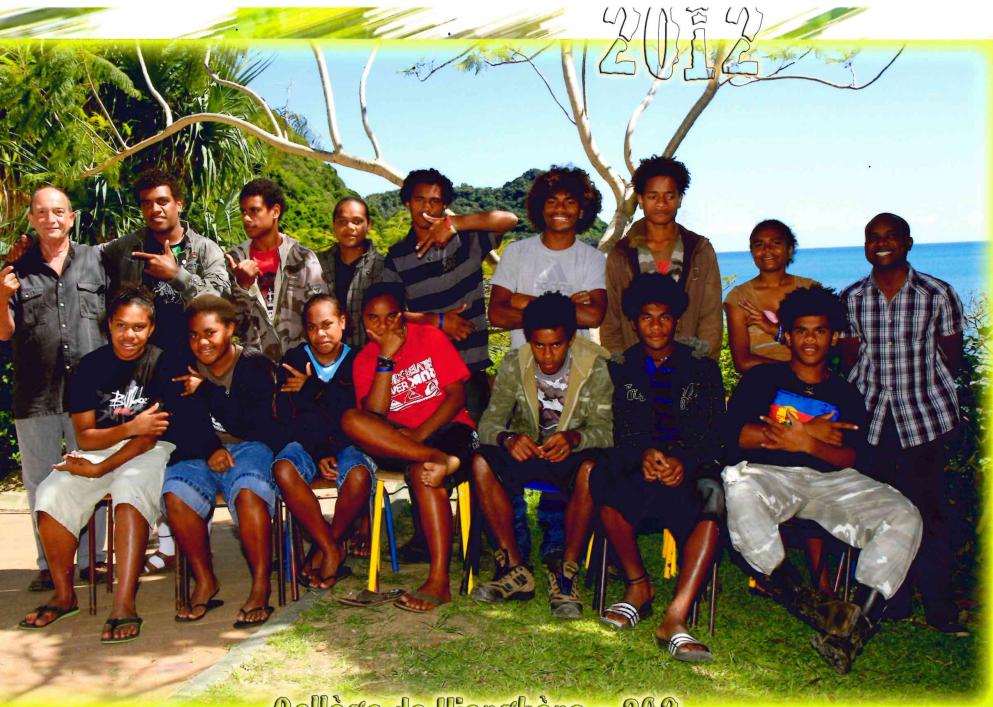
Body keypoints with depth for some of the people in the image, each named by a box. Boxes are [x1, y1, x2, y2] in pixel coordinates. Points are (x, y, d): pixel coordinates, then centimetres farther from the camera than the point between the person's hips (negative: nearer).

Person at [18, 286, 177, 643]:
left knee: (130, 488, -34)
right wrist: (129, 428, -20)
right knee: (51, 494, -19)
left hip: (150, 451, -4)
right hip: (98, 449, 4)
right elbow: (85, 436, -3)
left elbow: (150, 436, -12)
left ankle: (125, 603, -35)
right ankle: (64, 595, 0)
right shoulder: (91, 366, 2)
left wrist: (100, 469, -17)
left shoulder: (161, 365, -9)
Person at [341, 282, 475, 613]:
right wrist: (386, 358, -13)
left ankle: (439, 580, -36)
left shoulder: (430, 337, 3)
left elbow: (457, 395, -4)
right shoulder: (365, 360, 8)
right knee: (350, 420, -26)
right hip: (396, 439, 3)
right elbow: (374, 415, -9)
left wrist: (421, 433, -16)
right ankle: (440, 460, -35)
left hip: (447, 428, -3)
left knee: (421, 472, -36)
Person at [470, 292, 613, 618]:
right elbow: (488, 422, -9)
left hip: (572, 454, -2)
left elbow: (605, 429, -17)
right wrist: (507, 439, -34)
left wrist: (574, 438, -39)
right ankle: (515, 569, -18)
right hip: (525, 452, 3)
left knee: (591, 468, -37)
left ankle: (566, 573, -23)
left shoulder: (596, 366, -10)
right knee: (481, 462, -27)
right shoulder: (513, 365, -4)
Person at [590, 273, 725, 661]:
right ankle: (638, 585, -15)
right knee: (603, 479, -35)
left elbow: (710, 435, 4)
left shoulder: (702, 369, 17)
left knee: (710, 495, -36)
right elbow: (622, 433, 5)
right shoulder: (621, 369, 17)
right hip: (637, 468, 0)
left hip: (690, 468, 0)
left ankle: (675, 617, -40)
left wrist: (682, 461, -18)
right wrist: (645, 455, -18)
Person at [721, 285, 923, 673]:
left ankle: (861, 618, -31)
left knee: (903, 516, -23)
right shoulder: (763, 378, 15)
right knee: (736, 483, -38)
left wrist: (807, 444, -12)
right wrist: (810, 432, -3)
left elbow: (854, 458, 7)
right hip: (771, 477, -3)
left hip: (831, 481, 3)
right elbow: (733, 432, -2)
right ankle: (800, 597, -33)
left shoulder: (845, 393, 22)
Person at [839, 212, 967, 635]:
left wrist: (920, 380, -2)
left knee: (927, 510, 1)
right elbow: (849, 360, 9)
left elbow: (951, 358, 5)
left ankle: (939, 609, 14)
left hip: (925, 415, -2)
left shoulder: (938, 294, 0)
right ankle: (892, 603, 20)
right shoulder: (850, 299, 5)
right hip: (870, 417, 2)